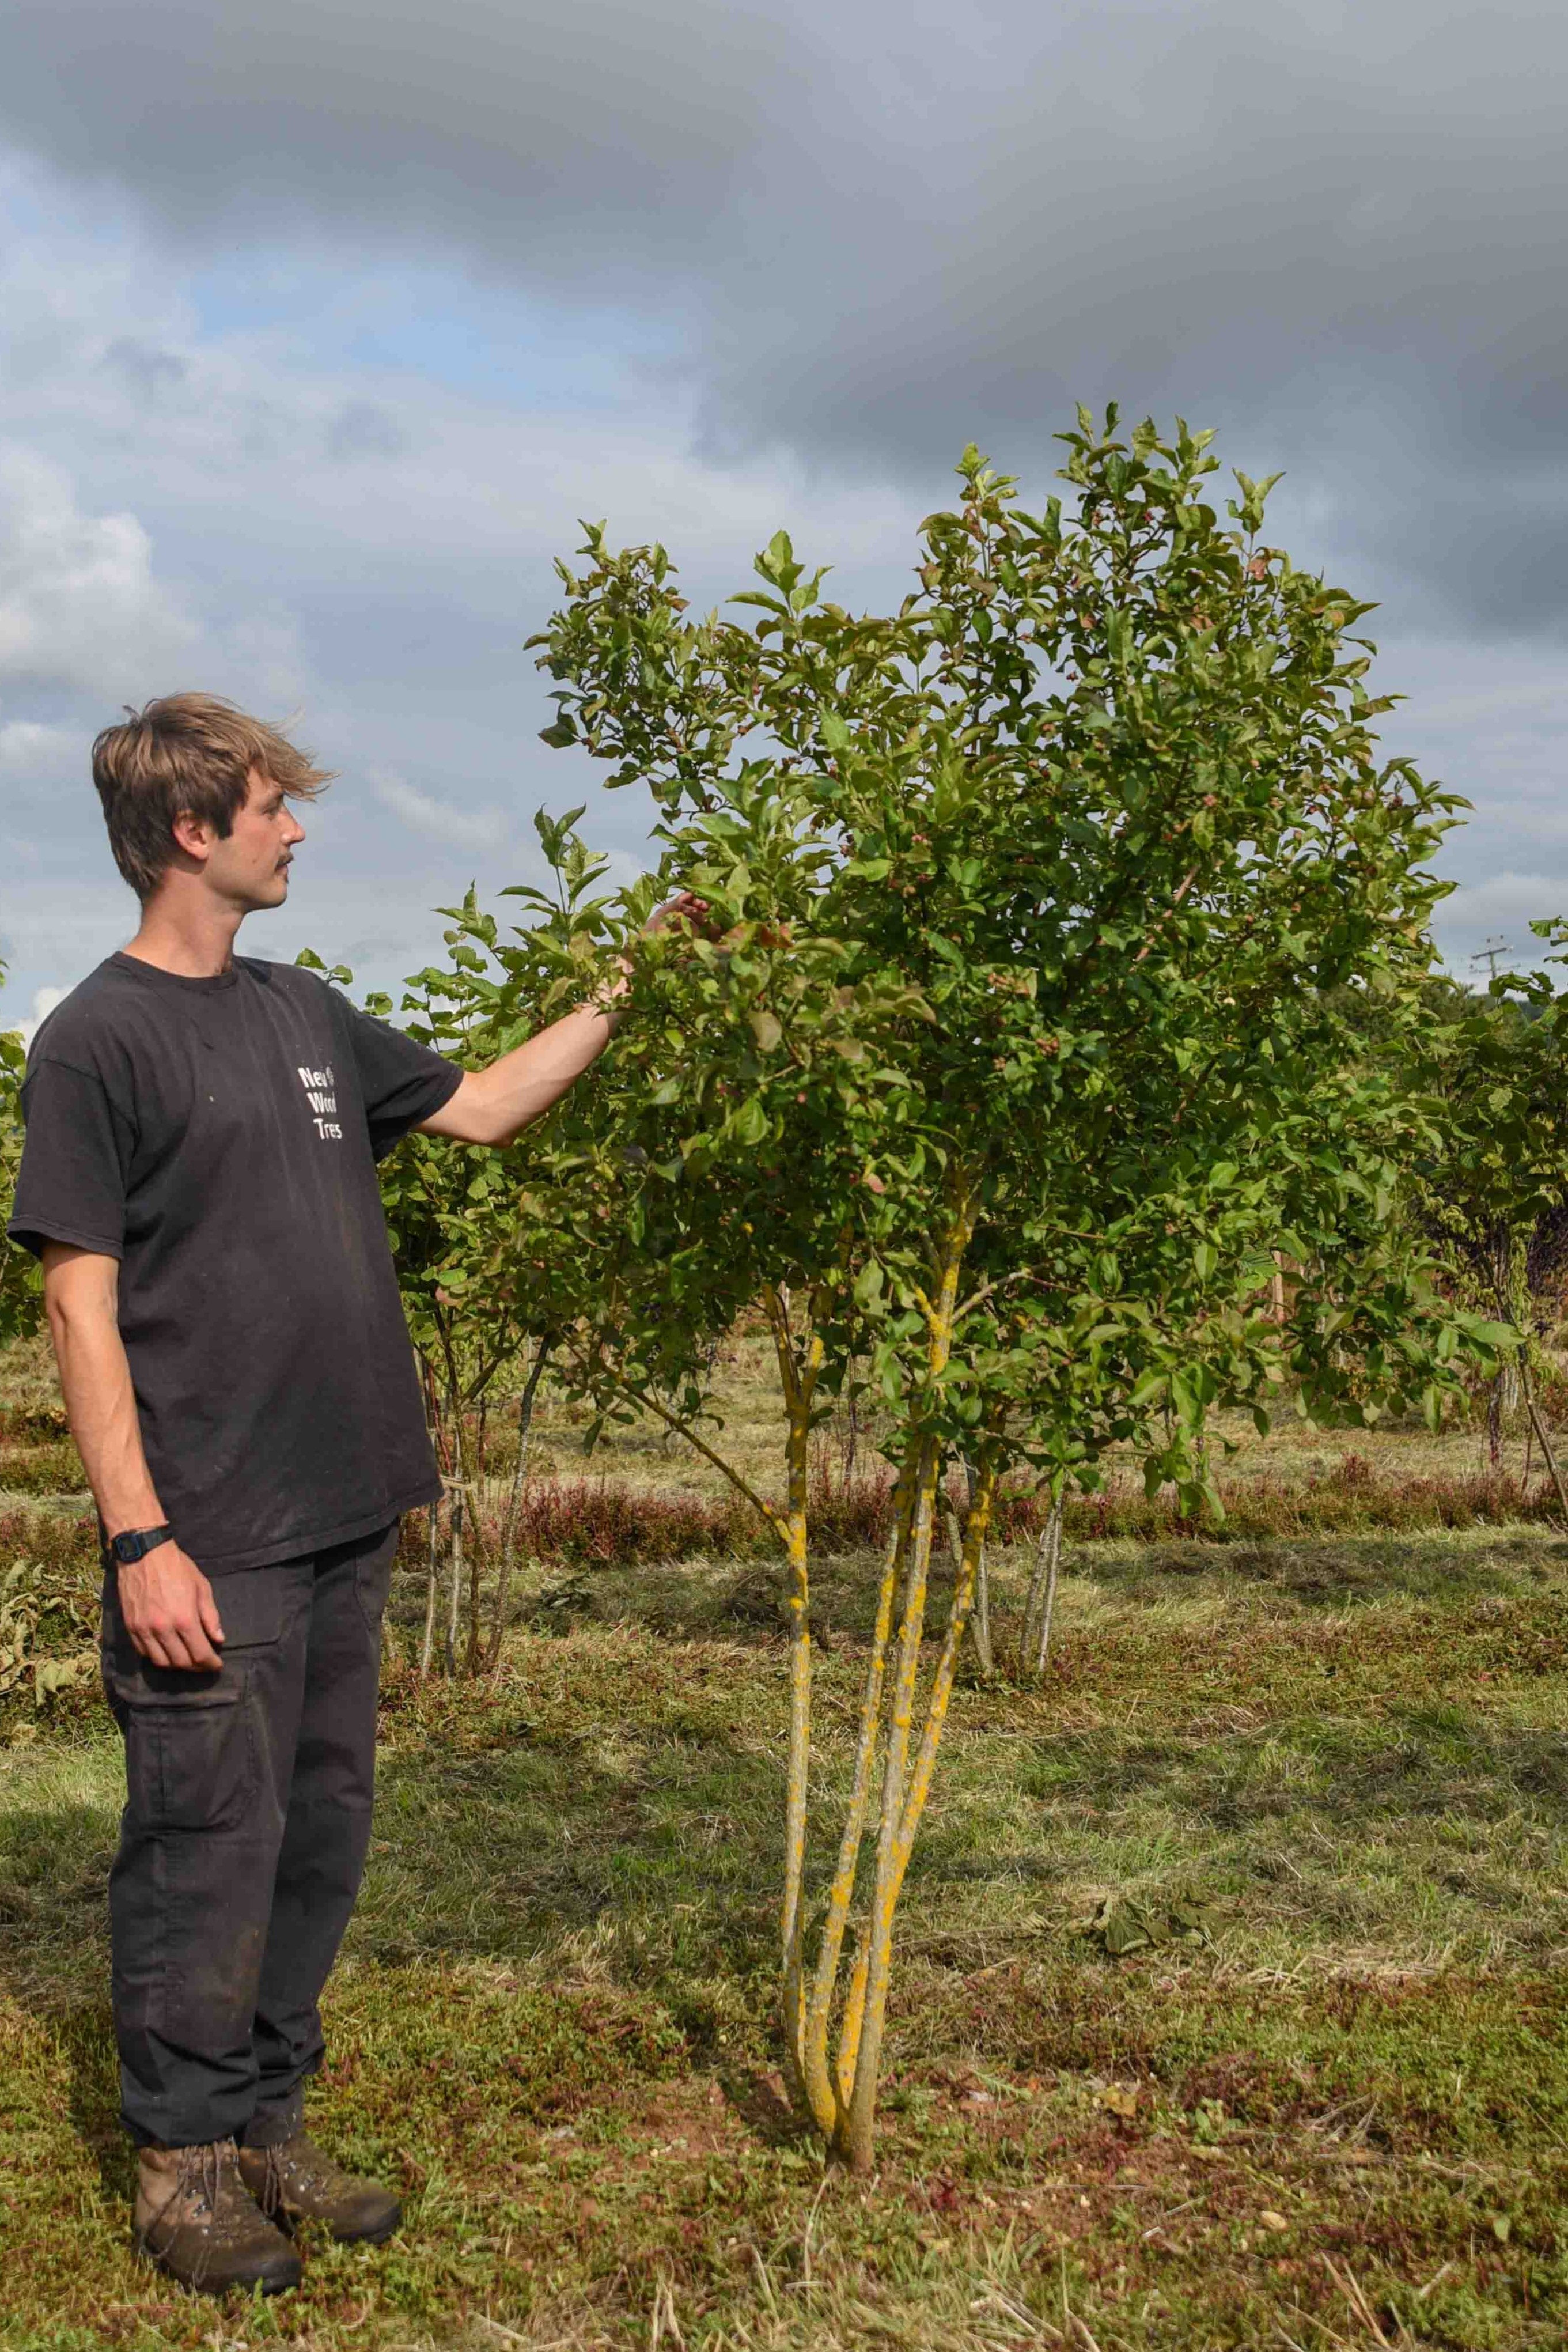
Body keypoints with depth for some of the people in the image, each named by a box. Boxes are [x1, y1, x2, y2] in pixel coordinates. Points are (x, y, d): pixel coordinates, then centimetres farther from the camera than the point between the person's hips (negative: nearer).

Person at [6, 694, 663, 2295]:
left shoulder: (301, 1013, 14)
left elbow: (478, 1107, 25)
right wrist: (138, 1539, -17)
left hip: (345, 1520, 7)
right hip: (212, 1544, -7)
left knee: (321, 1840, 14)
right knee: (207, 1853, 1)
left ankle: (269, 2133, 28)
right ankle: (181, 2166, 18)